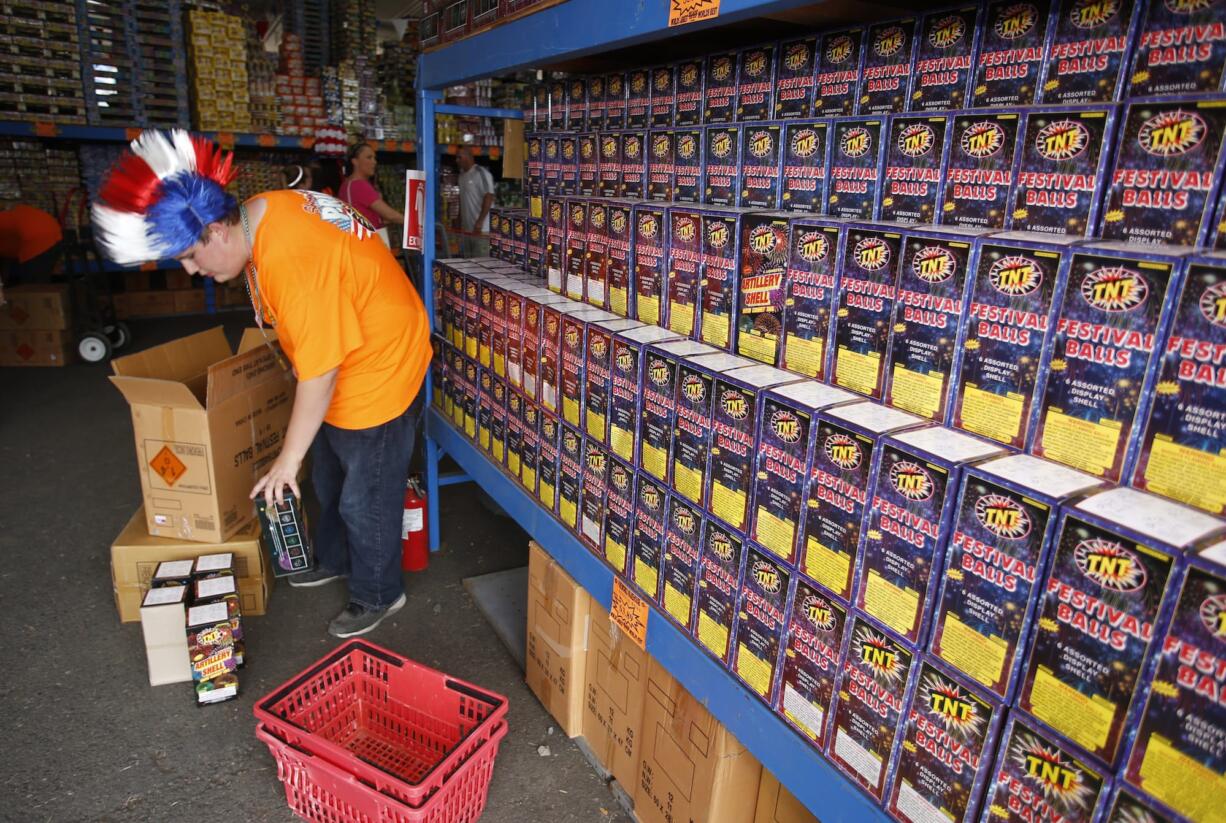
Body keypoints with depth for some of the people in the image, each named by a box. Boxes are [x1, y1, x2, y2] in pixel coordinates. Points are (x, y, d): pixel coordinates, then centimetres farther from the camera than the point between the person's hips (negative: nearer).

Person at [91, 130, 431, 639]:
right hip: (345, 358, 10)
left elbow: (319, 373, -28)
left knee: (365, 498, 6)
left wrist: (287, 459, -17)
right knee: (330, 478, 25)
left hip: (378, 368, -10)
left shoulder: (292, 261, -33)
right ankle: (335, 560, 48)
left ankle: (378, 595, 28)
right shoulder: (257, 213, -3)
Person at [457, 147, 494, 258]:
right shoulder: (462, 175, 16)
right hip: (467, 228, 9)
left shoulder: (481, 173, -10)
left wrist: (480, 221, -21)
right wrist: (460, 220, 17)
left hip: (482, 229, -9)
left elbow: (489, 197, -17)